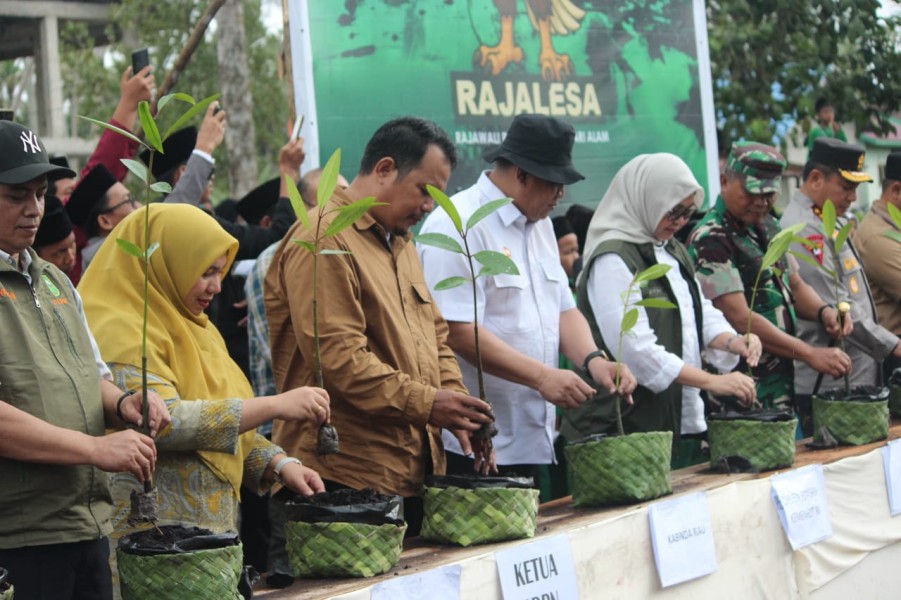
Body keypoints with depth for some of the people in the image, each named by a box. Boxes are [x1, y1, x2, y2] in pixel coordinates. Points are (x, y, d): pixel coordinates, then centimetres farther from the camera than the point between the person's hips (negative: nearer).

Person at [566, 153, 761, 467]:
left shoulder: (674, 251, 16)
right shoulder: (613, 261, -13)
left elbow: (702, 314, 19)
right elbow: (633, 346, -21)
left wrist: (731, 341, -4)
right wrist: (711, 381, -22)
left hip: (684, 421, 9)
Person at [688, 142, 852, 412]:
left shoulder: (769, 227, 11)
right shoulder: (711, 241, -17)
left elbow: (794, 285, 21)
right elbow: (741, 319, -22)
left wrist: (824, 311, -2)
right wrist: (811, 355, -22)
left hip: (783, 382, 8)